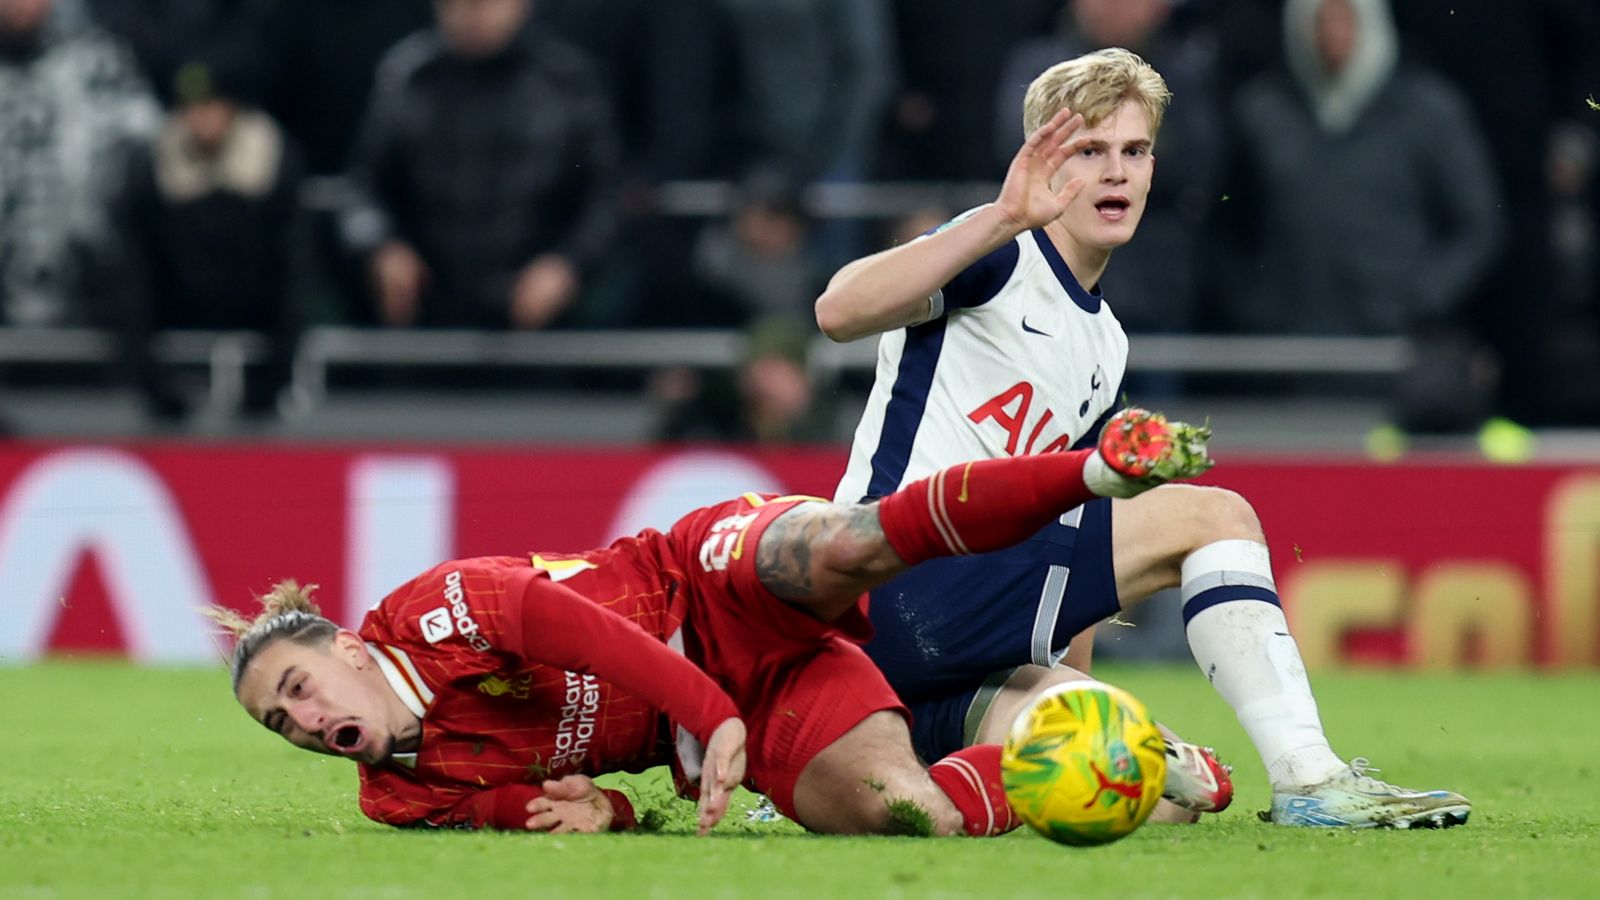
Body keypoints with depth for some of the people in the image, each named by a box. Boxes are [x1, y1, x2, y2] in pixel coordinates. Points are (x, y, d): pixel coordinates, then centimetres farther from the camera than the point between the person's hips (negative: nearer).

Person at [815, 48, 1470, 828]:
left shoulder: (1106, 346, 25)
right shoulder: (1002, 260, -1)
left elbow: (1071, 547, 29)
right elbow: (839, 311, -21)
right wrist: (1003, 217, -28)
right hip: (902, 581, -8)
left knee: (1161, 795, -11)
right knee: (1211, 515, -13)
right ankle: (1310, 782, -19)